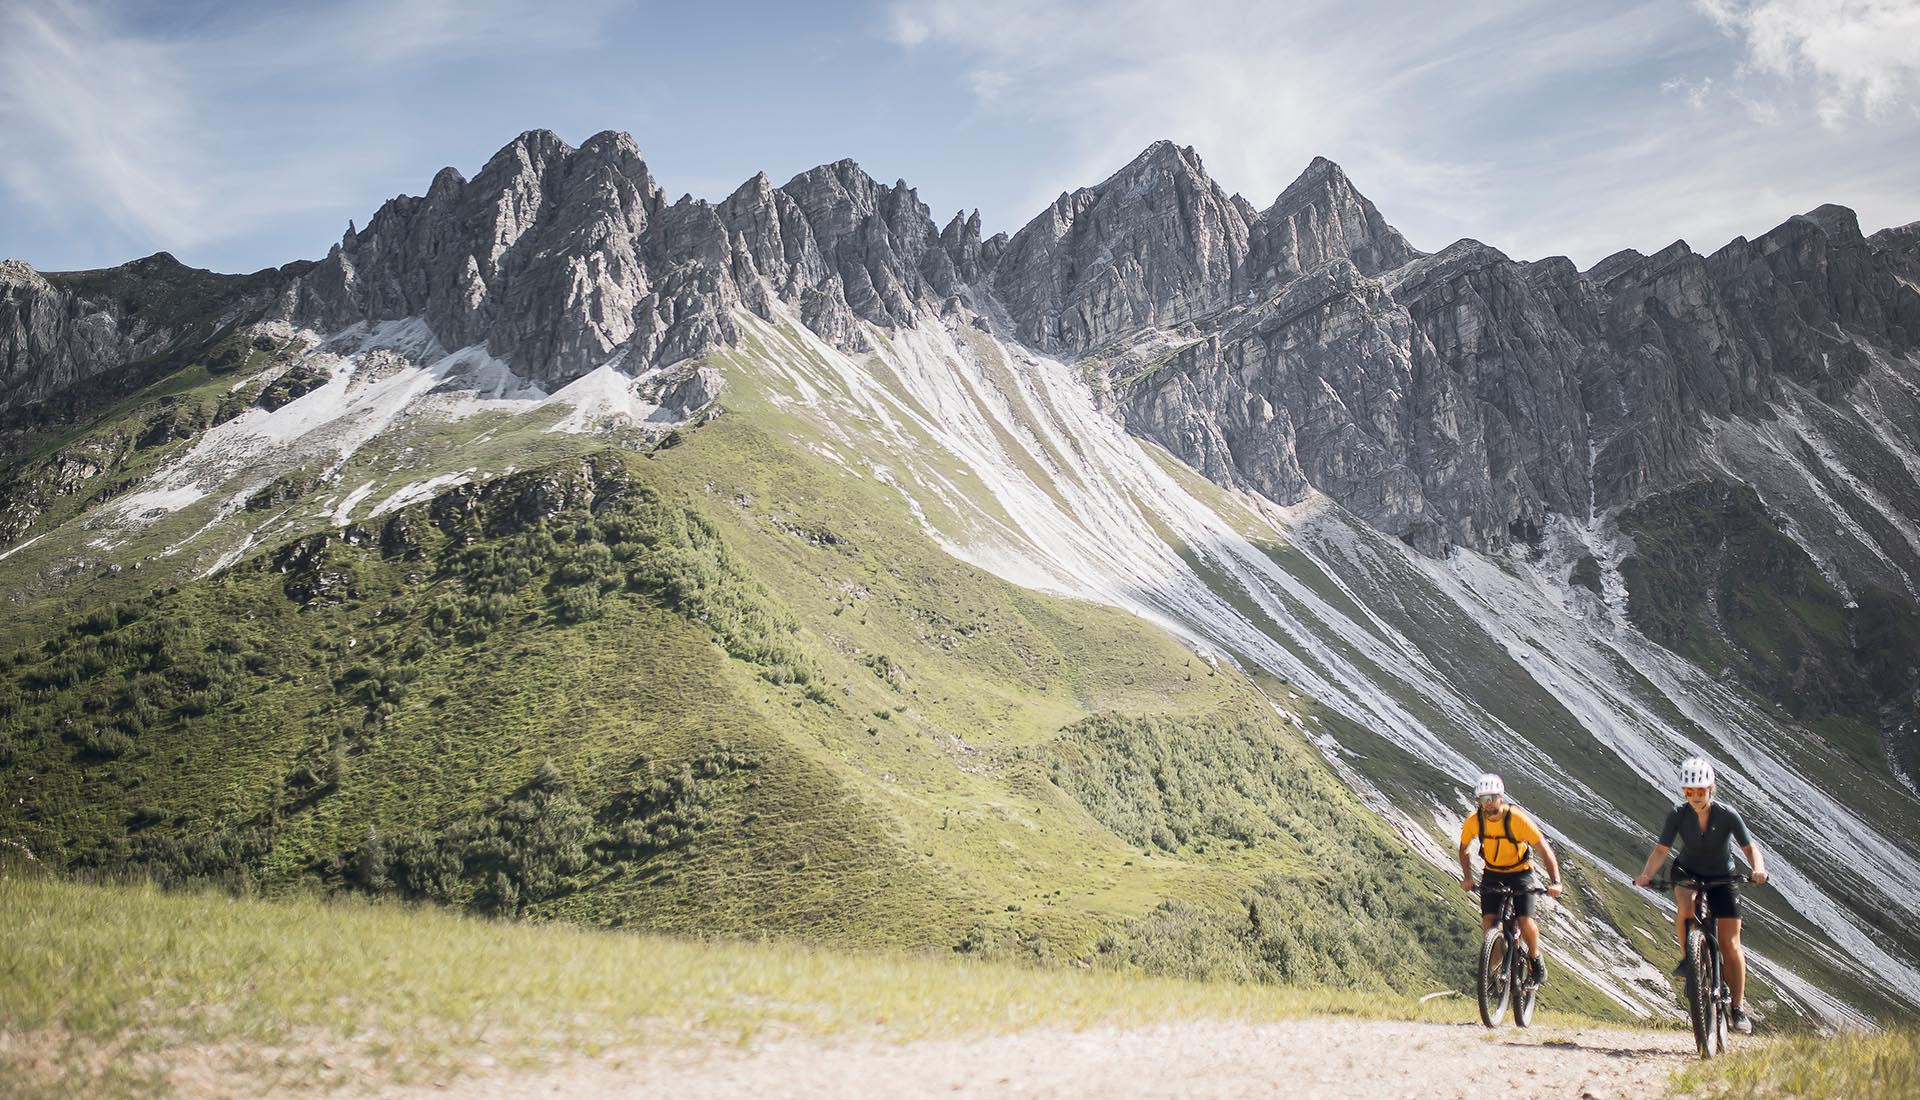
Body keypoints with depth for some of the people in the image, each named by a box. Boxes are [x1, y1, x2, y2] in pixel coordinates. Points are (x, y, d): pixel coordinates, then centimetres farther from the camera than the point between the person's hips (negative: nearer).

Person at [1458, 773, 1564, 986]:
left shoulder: (1517, 818, -26)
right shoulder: (1473, 820, -17)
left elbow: (1544, 849, -23)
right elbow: (1464, 848, 2)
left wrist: (1555, 882, -33)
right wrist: (1467, 877, -11)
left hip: (1520, 873, -3)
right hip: (1492, 874, 3)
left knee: (1525, 922, -18)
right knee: (1488, 921, -15)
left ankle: (1535, 960, 11)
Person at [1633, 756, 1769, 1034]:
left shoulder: (1727, 815, -21)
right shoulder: (1679, 814, -18)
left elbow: (1749, 847, -22)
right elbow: (1661, 849, -20)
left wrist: (1758, 868, -43)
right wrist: (1646, 874, -37)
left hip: (1721, 878, 0)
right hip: (1687, 872, 0)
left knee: (1730, 943, -7)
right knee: (1686, 906, -35)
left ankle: (1739, 1007, 4)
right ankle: (1687, 958, -11)